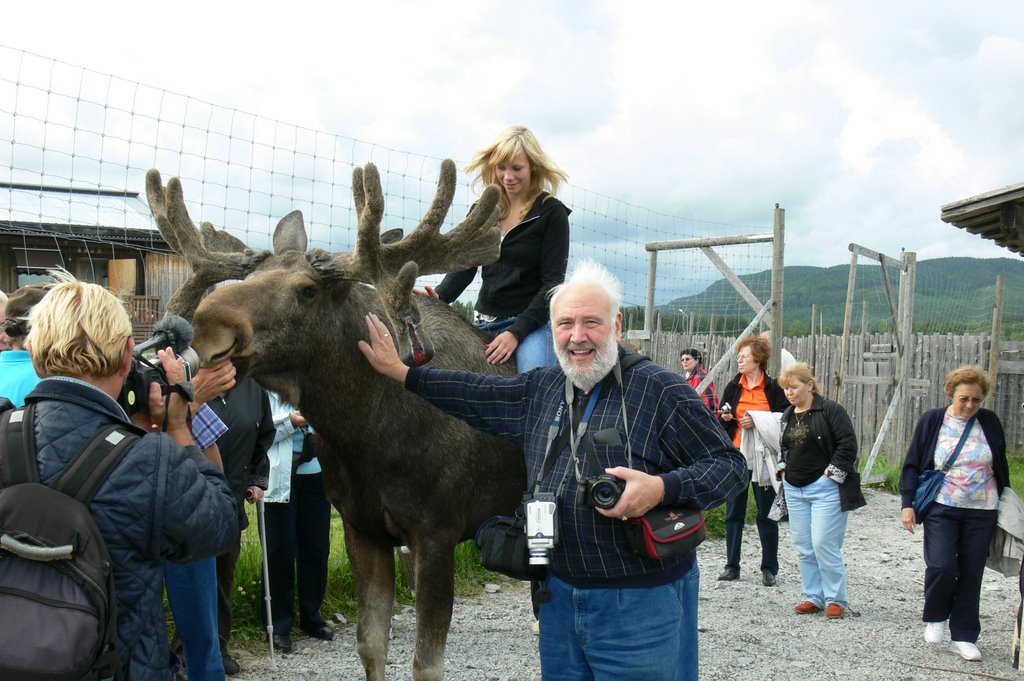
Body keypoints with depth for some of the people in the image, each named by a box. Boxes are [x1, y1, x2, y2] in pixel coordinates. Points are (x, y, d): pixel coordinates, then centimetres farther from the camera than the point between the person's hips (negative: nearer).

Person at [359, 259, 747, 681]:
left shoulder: (661, 391, -10)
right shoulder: (540, 389, 11)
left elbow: (729, 464, -10)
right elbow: (476, 395, 20)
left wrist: (662, 488, -25)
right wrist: (401, 374, 18)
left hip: (643, 602, -6)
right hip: (559, 593, 6)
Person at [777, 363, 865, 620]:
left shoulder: (830, 410, -9)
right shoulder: (788, 415, 13)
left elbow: (848, 444, -13)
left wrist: (832, 474, -13)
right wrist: (783, 470, 11)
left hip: (825, 488, -7)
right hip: (794, 489, 7)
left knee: (824, 545, -9)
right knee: (803, 546, 8)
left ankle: (836, 599, 5)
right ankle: (814, 596, 19)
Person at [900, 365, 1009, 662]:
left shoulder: (989, 422, 2)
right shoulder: (932, 420, -2)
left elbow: (1001, 467, 12)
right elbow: (912, 464, 1)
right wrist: (908, 504, -4)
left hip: (981, 512, 2)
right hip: (941, 509, -2)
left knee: (971, 573, 4)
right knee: (941, 566, -13)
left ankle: (963, 636, 16)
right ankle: (935, 617, 15)